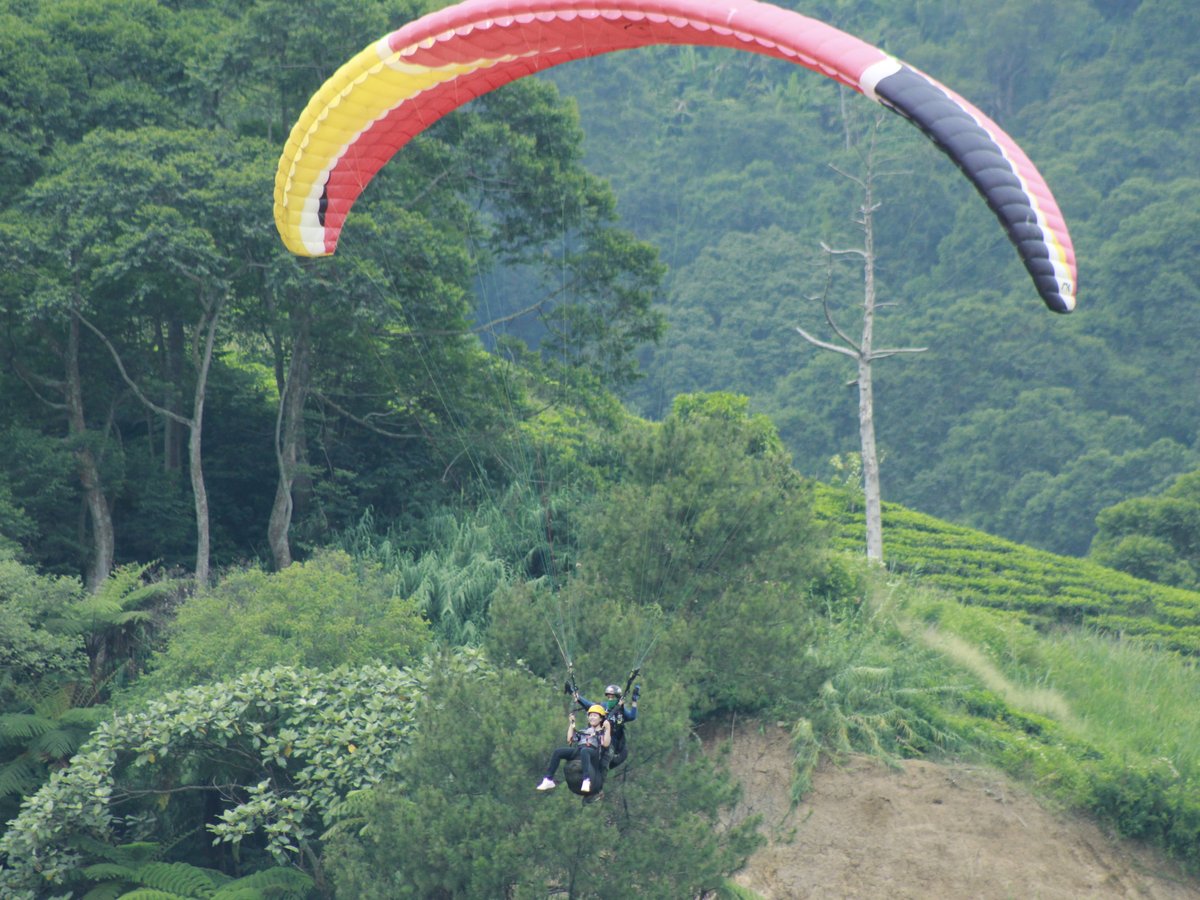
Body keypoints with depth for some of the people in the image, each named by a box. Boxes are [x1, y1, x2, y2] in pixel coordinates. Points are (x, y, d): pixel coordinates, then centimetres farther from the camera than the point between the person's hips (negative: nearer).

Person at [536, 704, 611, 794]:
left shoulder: (602, 732, 19)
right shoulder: (584, 731, 35)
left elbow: (606, 744, -2)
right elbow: (570, 739, 28)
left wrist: (608, 729, -7)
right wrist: (571, 725, 28)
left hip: (593, 752, -6)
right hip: (577, 751, 6)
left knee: (584, 751, -44)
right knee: (557, 752, -19)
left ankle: (586, 780, -61)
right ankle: (548, 779, -20)